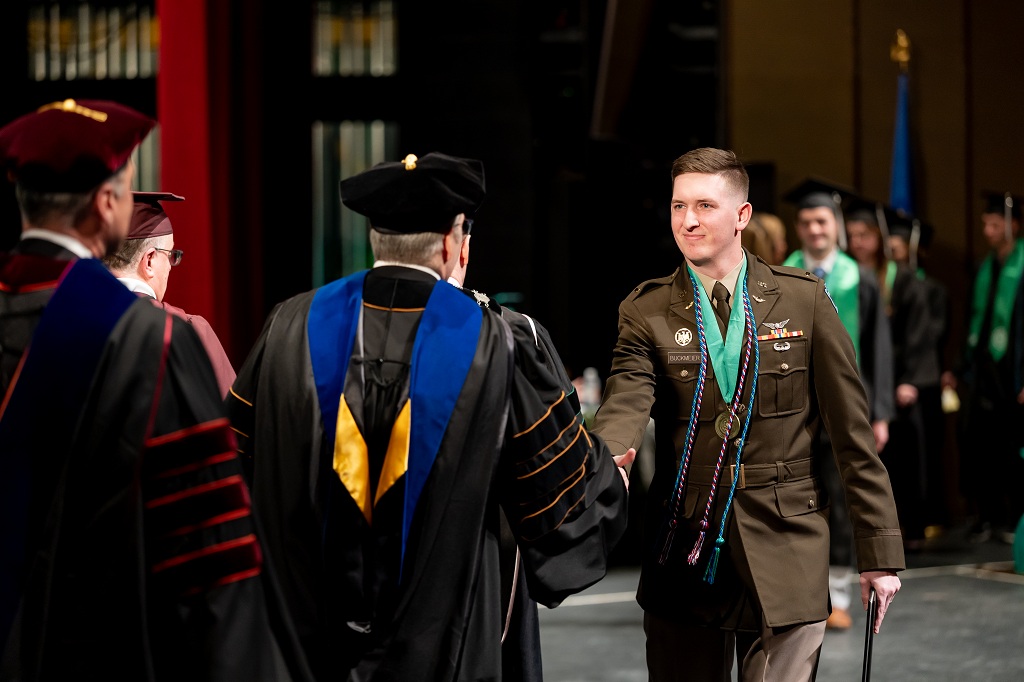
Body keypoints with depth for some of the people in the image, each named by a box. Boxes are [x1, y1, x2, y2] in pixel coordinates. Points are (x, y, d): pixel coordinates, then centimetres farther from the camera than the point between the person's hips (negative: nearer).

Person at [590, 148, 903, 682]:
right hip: (682, 553, 1)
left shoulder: (804, 300, 2)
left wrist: (879, 552, 0)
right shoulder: (645, 312, 3)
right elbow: (624, 409, -14)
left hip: (784, 558, -1)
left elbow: (853, 432, 3)